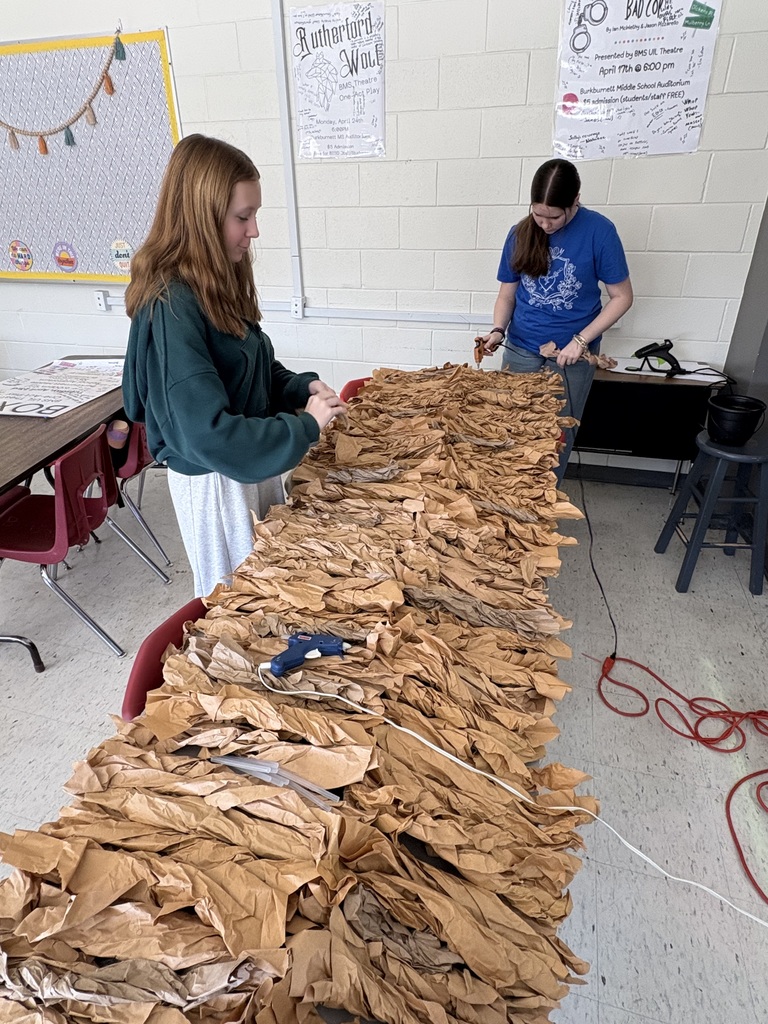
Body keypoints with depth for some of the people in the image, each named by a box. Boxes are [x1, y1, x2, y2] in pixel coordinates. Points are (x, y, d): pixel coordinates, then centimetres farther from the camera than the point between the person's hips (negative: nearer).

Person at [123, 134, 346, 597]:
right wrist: (306, 426, -21)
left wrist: (303, 387, -5)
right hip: (214, 480, -8)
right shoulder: (171, 306, -25)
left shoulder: (217, 282, 1)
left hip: (253, 465, 8)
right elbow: (207, 433, -29)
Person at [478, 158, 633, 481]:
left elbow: (622, 297, -8)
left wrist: (581, 340, -16)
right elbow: (507, 293, 4)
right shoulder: (520, 233, -3)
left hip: (572, 352, -2)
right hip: (521, 350, 2)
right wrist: (498, 330, -15)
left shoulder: (599, 230, -12)